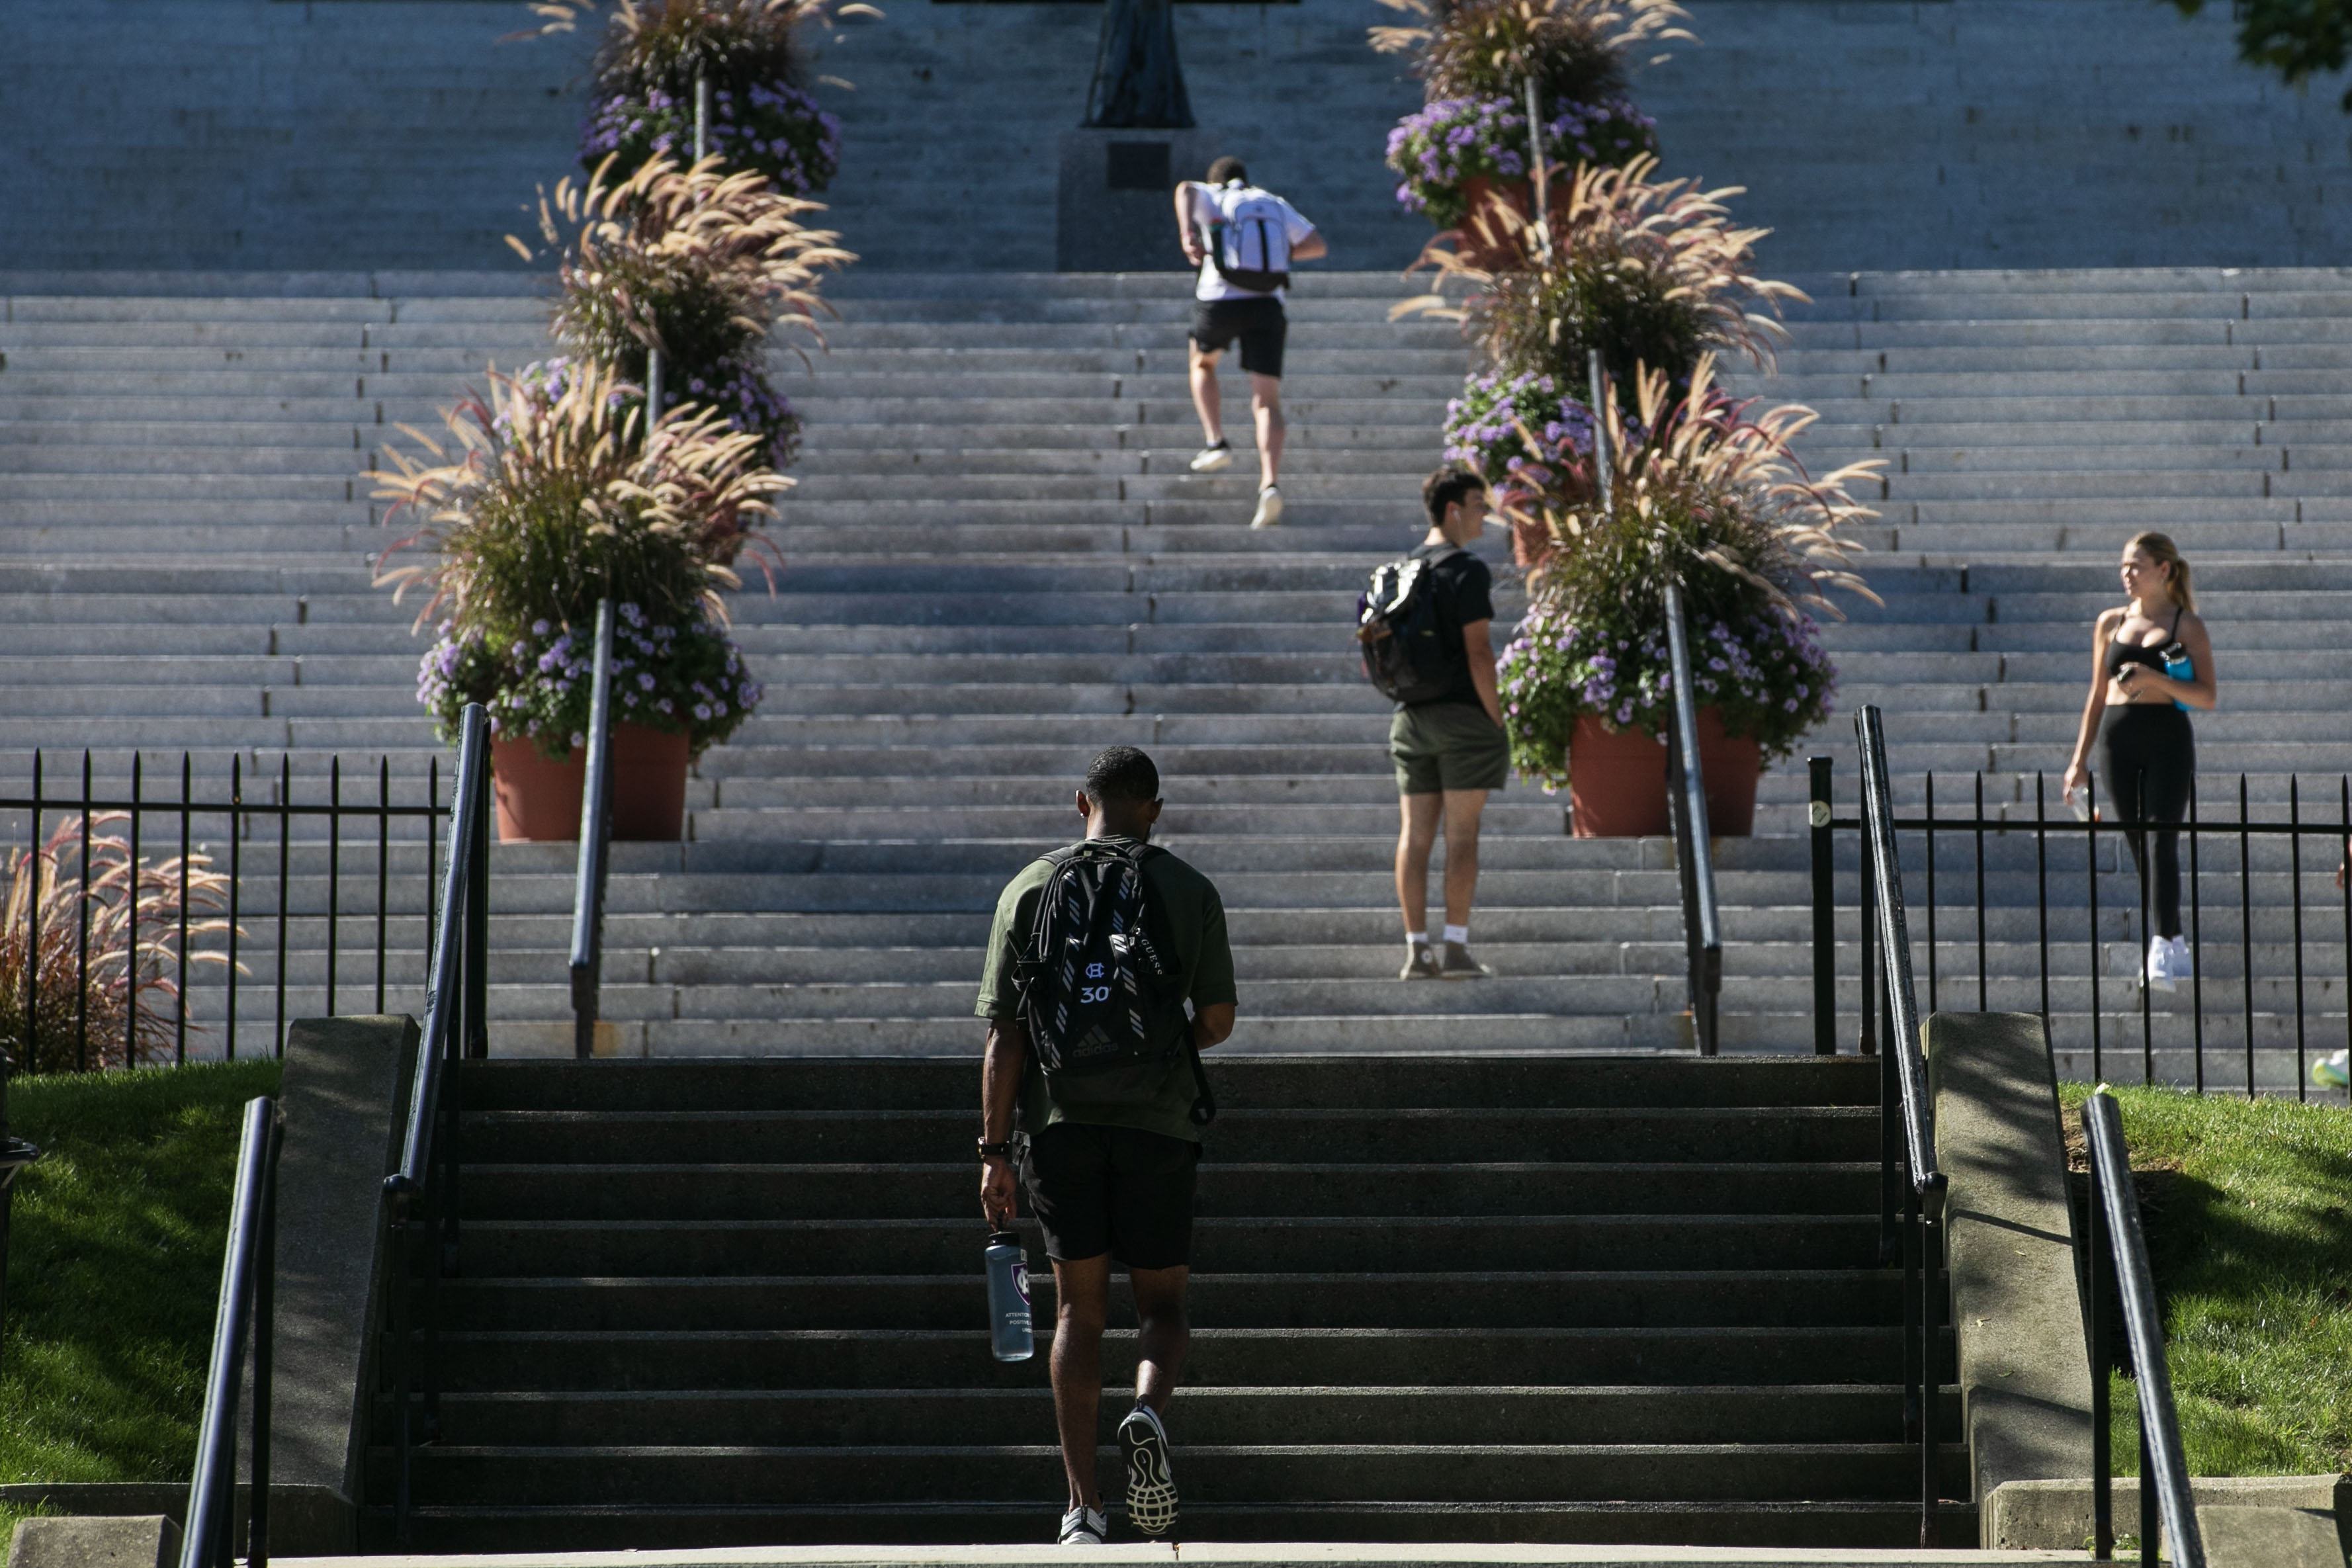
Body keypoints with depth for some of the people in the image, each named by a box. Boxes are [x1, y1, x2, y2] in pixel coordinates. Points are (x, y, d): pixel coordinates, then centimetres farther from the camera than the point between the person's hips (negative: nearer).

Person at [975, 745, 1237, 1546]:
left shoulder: (1030, 889, 3)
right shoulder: (1190, 890, 2)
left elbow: (1005, 1031, -1)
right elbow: (1218, 1020, 4)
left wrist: (994, 1151, 0)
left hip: (1059, 1119, 1)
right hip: (1158, 1119, -1)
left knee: (1078, 1308, 7)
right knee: (1162, 1300, 10)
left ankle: (1083, 1504, 0)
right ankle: (1149, 1412, -23)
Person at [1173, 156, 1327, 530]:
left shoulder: (1213, 199, 14)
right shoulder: (1276, 206, 23)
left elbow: (1186, 190, -10)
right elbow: (1318, 246, 15)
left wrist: (1187, 231, -23)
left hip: (1219, 299, -1)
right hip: (1268, 303, 1)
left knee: (1203, 364, 31)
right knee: (1267, 401, -5)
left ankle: (1215, 442, 15)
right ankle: (1270, 484, -25)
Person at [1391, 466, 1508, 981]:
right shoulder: (1467, 571, -11)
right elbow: (1478, 652, -16)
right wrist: (1497, 718, -9)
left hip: (1411, 718, 6)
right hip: (1462, 715, -6)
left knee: (1414, 835, 5)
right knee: (1461, 833, -4)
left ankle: (1417, 948, 4)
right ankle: (1455, 947, -6)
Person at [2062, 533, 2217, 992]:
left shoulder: (2187, 626, 2)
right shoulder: (2111, 623, 13)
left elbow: (2207, 696, -6)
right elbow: (2097, 695, 18)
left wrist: (2153, 677, -19)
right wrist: (2080, 758, 14)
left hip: (2168, 739, -4)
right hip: (2118, 741, 4)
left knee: (2162, 843, -13)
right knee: (2139, 849, 4)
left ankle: (2163, 951, -17)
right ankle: (2176, 946, 15)